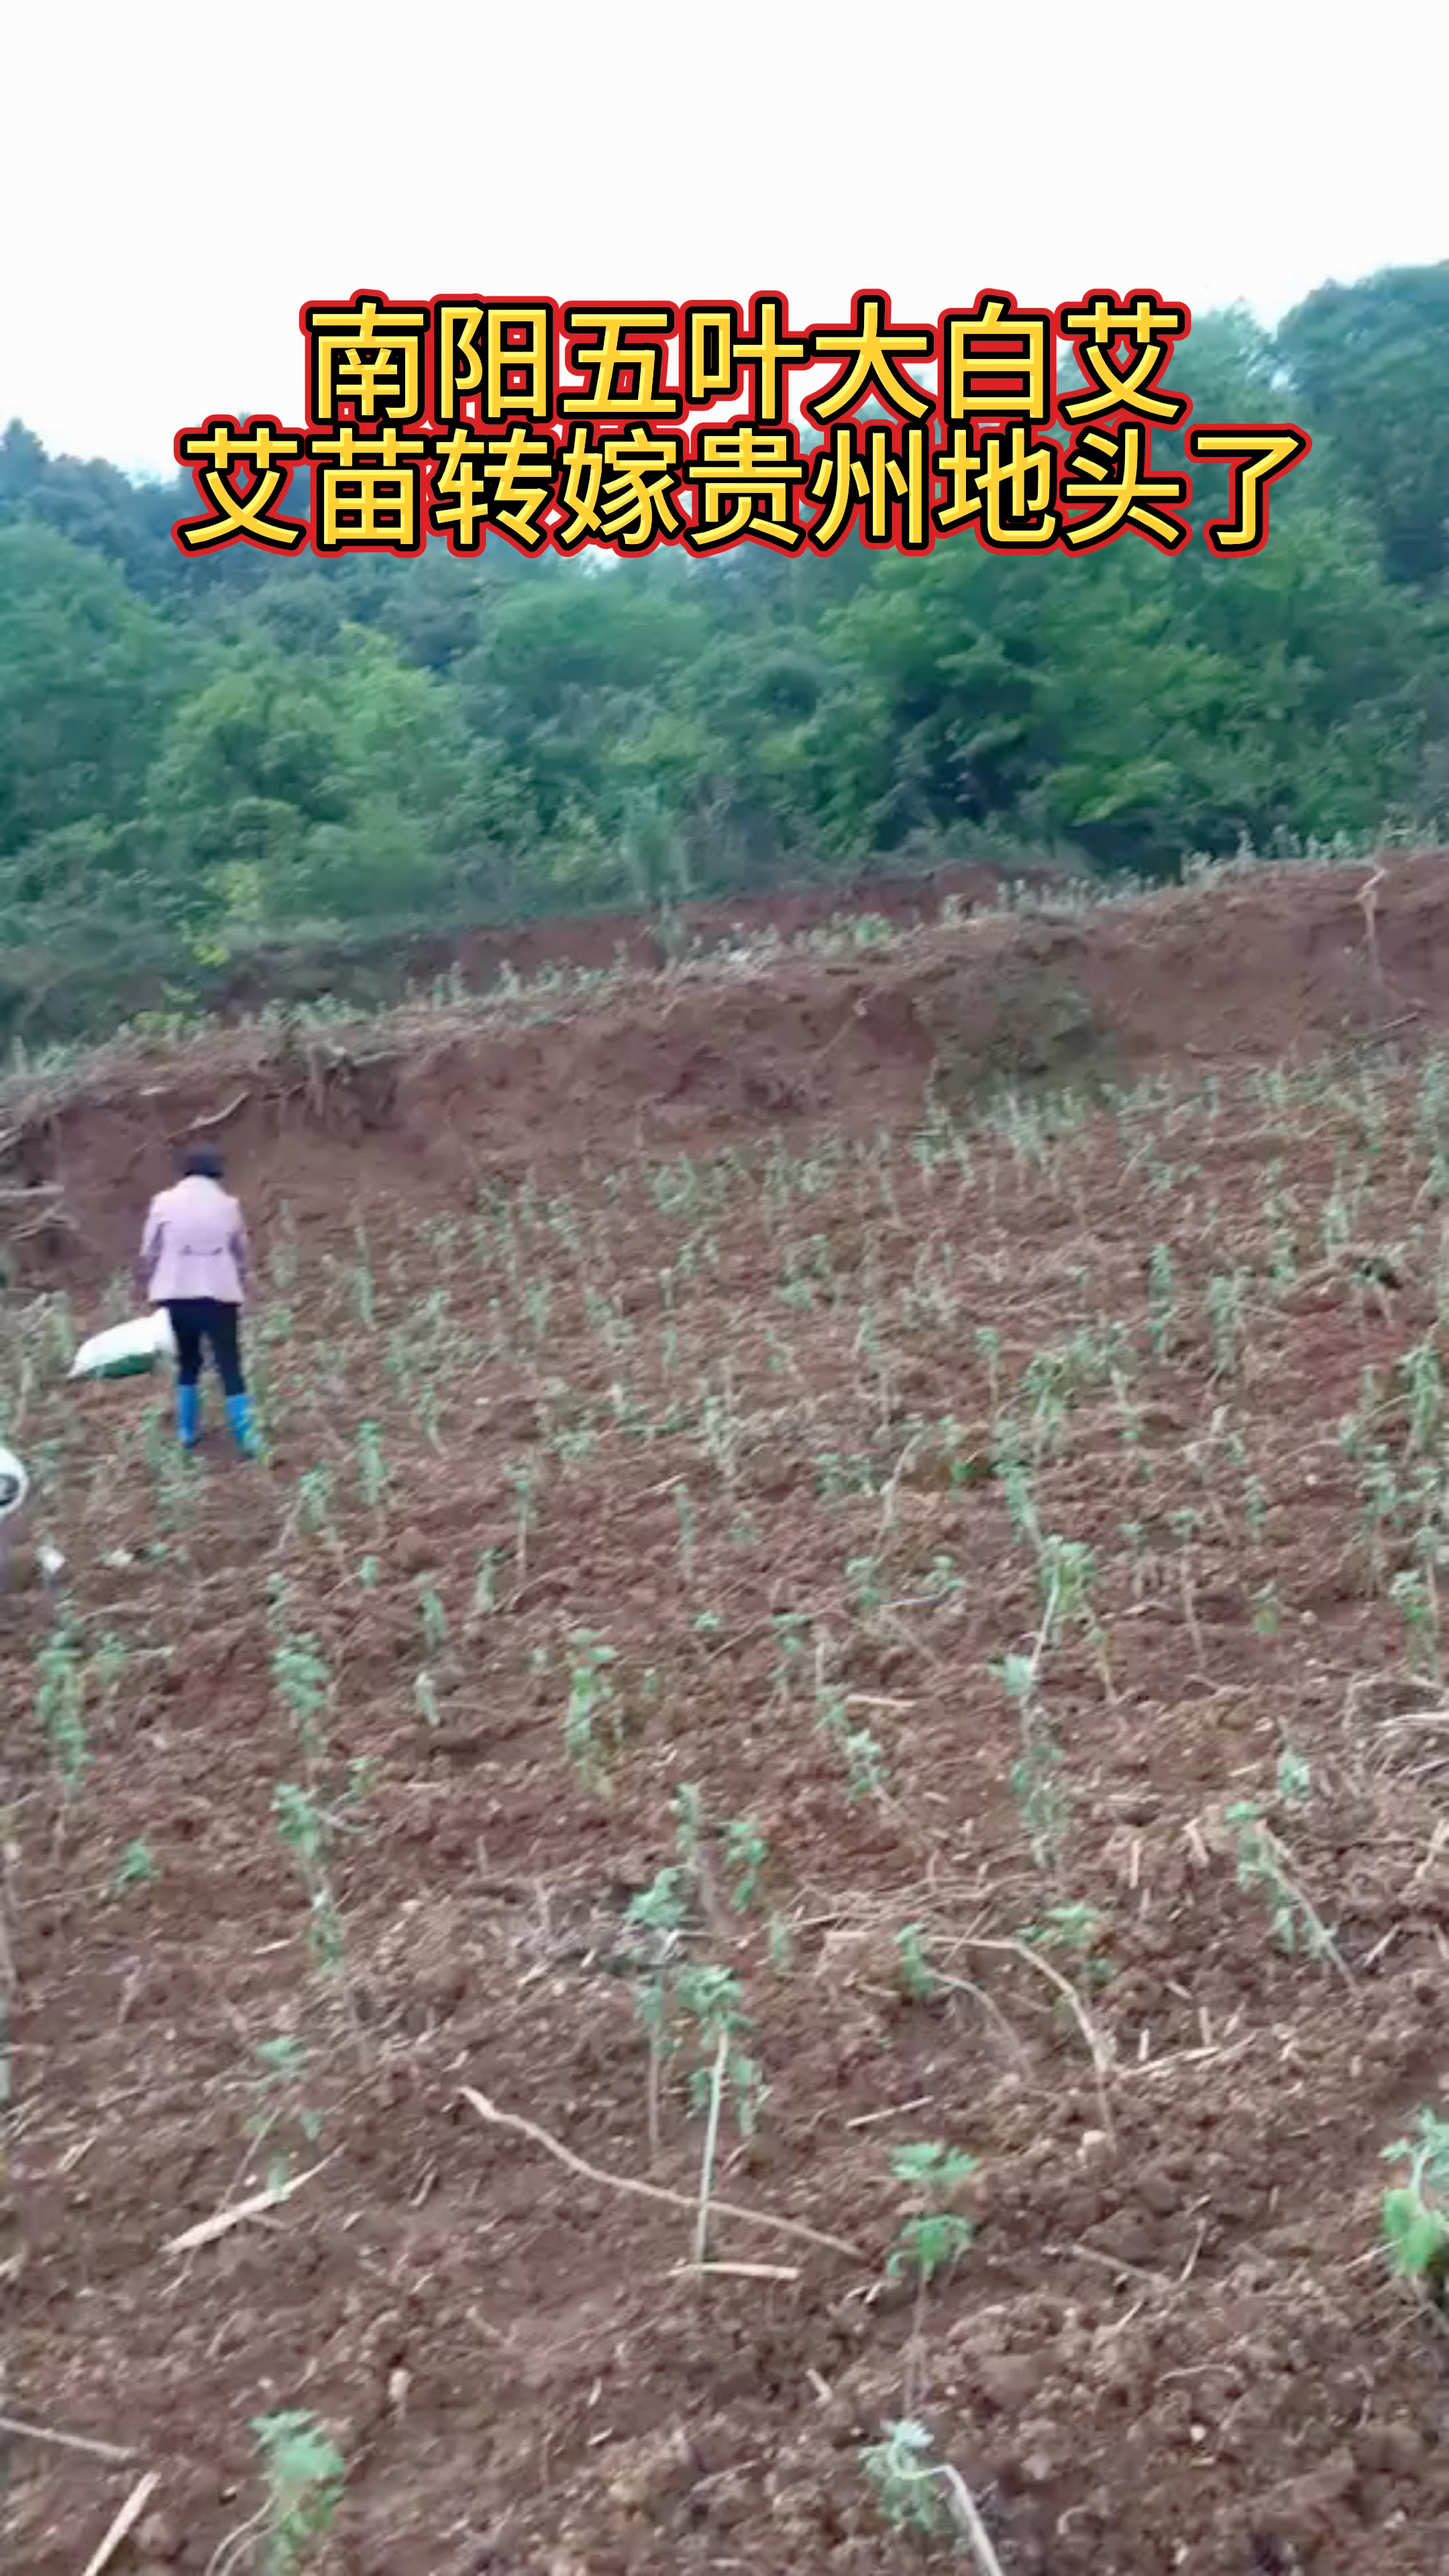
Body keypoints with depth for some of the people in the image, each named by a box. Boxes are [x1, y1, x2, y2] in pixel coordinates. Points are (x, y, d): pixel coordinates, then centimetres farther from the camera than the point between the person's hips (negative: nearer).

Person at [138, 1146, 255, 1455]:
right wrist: (241, 1292, 19)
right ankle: (246, 1437, -4)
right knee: (230, 1367, 1)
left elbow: (149, 1253, 1)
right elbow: (240, 1255, 7)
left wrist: (148, 1289, 13)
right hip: (220, 1296, -1)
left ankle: (188, 1431, 20)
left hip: (179, 1296, 1)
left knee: (187, 1363, 19)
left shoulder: (164, 1203, -1)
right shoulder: (228, 1206, 1)